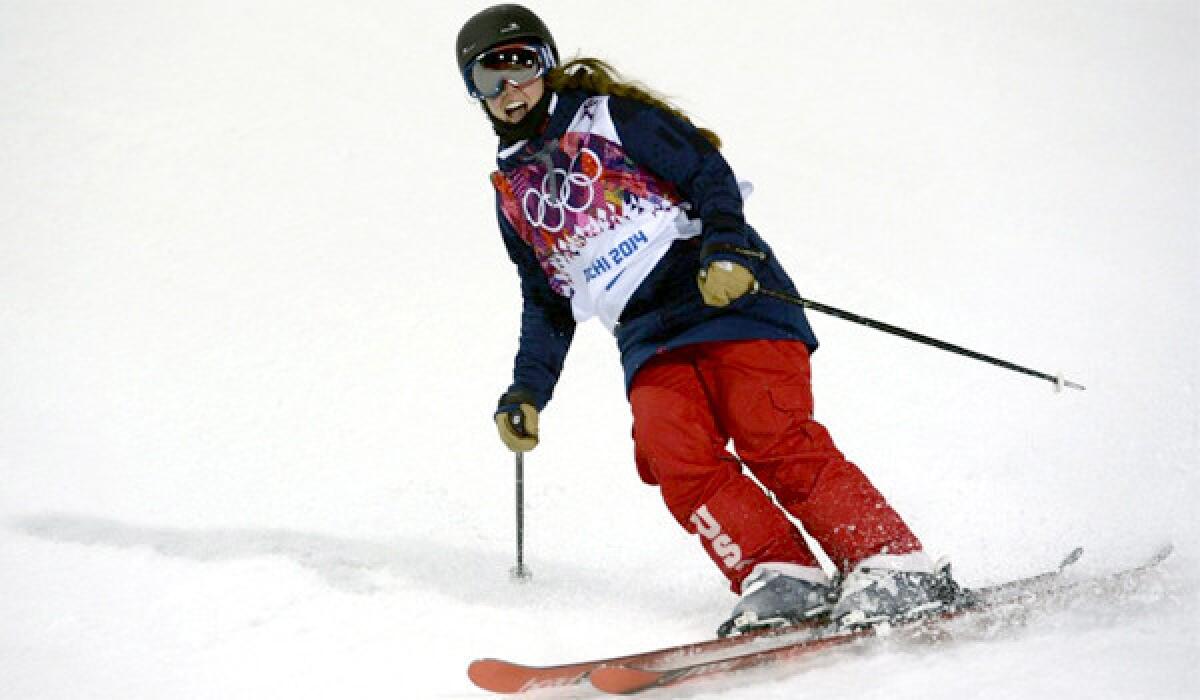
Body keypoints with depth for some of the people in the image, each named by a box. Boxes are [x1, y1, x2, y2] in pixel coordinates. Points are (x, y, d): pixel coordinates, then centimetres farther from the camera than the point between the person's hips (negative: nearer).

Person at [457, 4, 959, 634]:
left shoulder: (609, 116, 7)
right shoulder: (513, 194, 22)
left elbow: (709, 172, -1)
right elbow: (548, 306, 30)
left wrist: (725, 248, -18)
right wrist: (527, 391, 18)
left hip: (725, 293, -5)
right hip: (647, 337, 5)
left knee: (774, 441, -21)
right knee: (676, 458, -23)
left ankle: (893, 567, -21)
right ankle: (783, 581, -26)